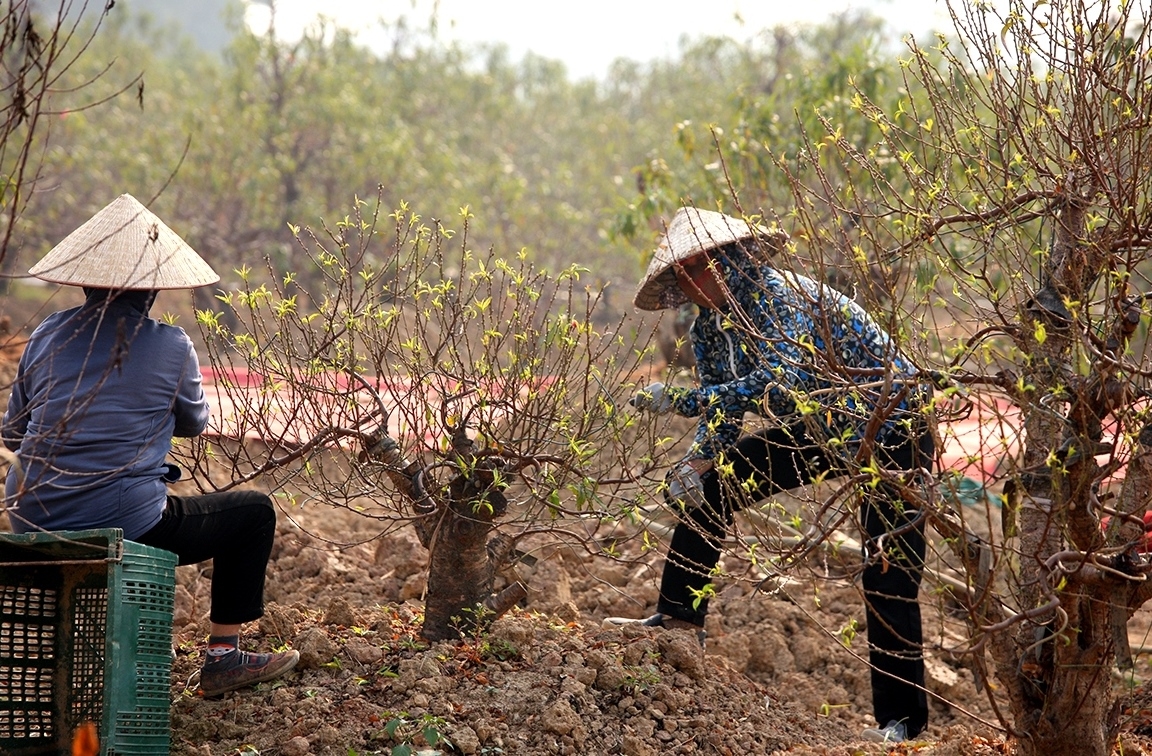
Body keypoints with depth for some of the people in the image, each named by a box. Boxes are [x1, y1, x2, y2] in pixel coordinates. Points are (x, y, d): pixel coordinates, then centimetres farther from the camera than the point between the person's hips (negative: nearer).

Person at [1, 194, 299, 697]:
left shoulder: (48, 336, 3)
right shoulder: (170, 347, -7)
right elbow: (194, 424, 11)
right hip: (126, 530, -5)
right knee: (253, 512, 16)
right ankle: (223, 657, 13)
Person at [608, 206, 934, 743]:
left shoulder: (781, 296, -28)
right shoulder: (708, 329, -2)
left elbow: (778, 381, -41)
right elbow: (722, 404, 1)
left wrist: (679, 400, -40)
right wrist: (699, 460, -20)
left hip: (890, 430, -8)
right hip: (819, 432, 9)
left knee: (890, 577, -13)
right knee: (705, 488, 1)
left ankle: (900, 719, -7)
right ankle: (679, 617, 9)